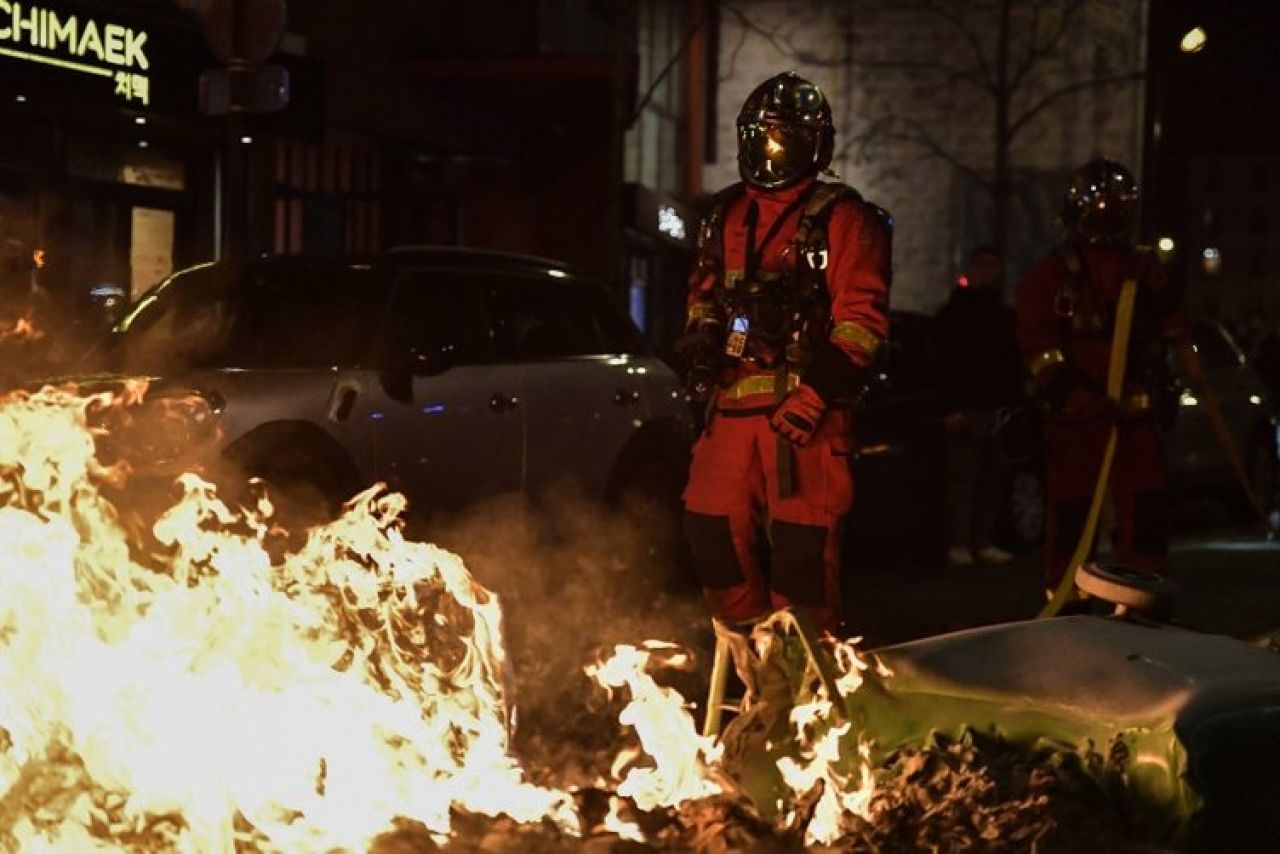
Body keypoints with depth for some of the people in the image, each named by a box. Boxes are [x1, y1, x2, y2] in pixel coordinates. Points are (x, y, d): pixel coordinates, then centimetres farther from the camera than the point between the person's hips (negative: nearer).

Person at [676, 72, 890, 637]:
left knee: (802, 543, -8)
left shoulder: (843, 220, -1)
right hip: (732, 402, 6)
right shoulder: (728, 216, 18)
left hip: (803, 405, -6)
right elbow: (703, 292, 32)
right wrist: (700, 337, 11)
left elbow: (862, 318, -9)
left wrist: (816, 394, -17)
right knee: (711, 527, 7)